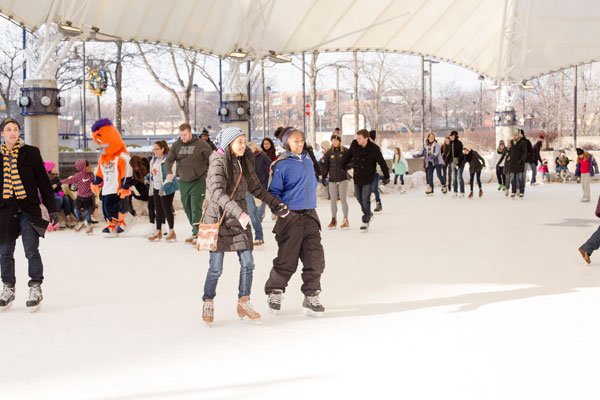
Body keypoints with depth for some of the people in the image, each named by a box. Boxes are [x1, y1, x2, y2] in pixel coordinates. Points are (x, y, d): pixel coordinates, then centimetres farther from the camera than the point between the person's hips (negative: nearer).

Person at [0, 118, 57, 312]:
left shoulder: (31, 153, 2)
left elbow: (43, 182, 3)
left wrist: (52, 209, 0)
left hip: (28, 209, -3)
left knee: (32, 251, -7)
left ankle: (35, 289, 4)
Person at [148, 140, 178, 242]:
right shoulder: (154, 159, 11)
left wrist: (164, 188, -23)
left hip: (166, 189, -8)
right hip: (156, 188, 8)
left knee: (167, 210, -3)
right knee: (158, 210, 11)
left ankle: (172, 232, 7)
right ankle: (158, 232, 18)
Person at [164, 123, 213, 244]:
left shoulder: (201, 144, -6)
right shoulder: (176, 145, 5)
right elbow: (169, 160, 2)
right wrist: (169, 172, -16)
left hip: (198, 181, -5)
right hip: (183, 182, 5)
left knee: (196, 208, -12)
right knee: (187, 208, 11)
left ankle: (197, 234, -10)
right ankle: (195, 231, 24)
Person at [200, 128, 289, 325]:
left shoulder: (244, 162, 8)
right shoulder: (218, 163, -13)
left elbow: (255, 187, 21)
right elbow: (217, 192, -26)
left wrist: (275, 203, 16)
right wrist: (238, 212, -37)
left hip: (239, 219, 6)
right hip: (219, 217, -6)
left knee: (247, 263, 1)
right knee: (216, 267, -3)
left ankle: (243, 304, 14)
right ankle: (208, 304, 16)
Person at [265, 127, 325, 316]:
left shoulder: (308, 161, 14)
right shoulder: (281, 165, -6)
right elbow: (273, 191, -4)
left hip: (310, 215, 5)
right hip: (290, 217, -5)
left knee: (315, 258, -2)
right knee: (287, 259, 1)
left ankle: (311, 297, 8)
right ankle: (275, 292, 23)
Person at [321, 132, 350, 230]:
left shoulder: (345, 151, -2)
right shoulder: (329, 152, 5)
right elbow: (325, 165, 9)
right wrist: (324, 177, 4)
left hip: (343, 179, -3)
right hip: (332, 179, 3)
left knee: (343, 200, -4)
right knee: (333, 200, 7)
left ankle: (345, 220, 3)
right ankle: (333, 220, 16)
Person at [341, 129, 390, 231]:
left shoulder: (374, 149, -17)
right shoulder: (354, 145, -7)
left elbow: (382, 162, -9)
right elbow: (348, 156, 12)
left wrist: (386, 177, -6)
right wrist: (343, 167, 21)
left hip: (368, 179, -5)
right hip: (357, 178, 5)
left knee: (365, 199, -6)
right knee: (358, 197, 13)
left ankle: (365, 221, 5)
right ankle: (368, 214, 37)